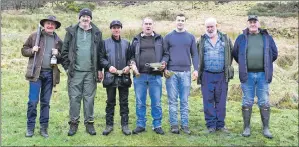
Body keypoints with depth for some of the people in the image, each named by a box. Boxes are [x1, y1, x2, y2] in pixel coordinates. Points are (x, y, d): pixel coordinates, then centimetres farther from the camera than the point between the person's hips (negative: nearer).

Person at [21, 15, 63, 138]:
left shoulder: (58, 41, 11)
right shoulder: (34, 36, 4)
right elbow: (24, 50, 9)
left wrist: (58, 54, -5)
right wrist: (31, 50, -11)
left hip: (50, 74, 2)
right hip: (36, 73, -2)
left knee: (45, 102, 9)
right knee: (33, 101, -3)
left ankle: (44, 128, 17)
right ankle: (30, 128, 10)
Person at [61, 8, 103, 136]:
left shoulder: (96, 33, 6)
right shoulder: (71, 32, 3)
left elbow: (100, 52, 8)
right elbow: (65, 50, 4)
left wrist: (99, 69, 5)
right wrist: (67, 67, -1)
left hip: (91, 72, 1)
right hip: (75, 71, 0)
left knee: (89, 98, 6)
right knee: (74, 98, 4)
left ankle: (89, 123, 16)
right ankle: (73, 123, 15)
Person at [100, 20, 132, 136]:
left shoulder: (126, 43, 12)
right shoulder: (105, 42, 5)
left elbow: (130, 58, 12)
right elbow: (101, 58, 1)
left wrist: (128, 66, -7)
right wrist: (108, 66, -14)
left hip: (124, 76, 2)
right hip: (110, 76, -1)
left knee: (124, 102, 6)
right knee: (110, 102, 7)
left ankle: (125, 125, 14)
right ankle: (109, 125, 17)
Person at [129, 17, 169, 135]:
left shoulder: (159, 39, 11)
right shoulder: (136, 40, 12)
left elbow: (165, 54, 10)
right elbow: (131, 55, 15)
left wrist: (163, 63, -8)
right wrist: (132, 63, -4)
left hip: (155, 75, -1)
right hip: (139, 75, 1)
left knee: (156, 102, 4)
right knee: (140, 102, 7)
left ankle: (157, 125, 16)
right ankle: (140, 125, 18)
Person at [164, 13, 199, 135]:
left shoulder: (190, 37, 9)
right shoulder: (169, 36, 6)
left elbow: (194, 54, 8)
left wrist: (196, 69, -2)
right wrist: (164, 68, -5)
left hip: (186, 72, 1)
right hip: (171, 72, -1)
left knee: (184, 100, 5)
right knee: (172, 100, 2)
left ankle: (185, 124, 12)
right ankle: (174, 124, 10)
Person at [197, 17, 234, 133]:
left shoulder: (225, 39, 7)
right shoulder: (202, 40, 7)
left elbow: (231, 53, 12)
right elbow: (197, 56, 12)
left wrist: (228, 68, 8)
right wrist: (199, 69, 5)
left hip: (222, 75, 1)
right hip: (207, 75, 0)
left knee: (221, 101, 6)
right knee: (208, 101, 2)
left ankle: (220, 124, 16)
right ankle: (211, 125, 11)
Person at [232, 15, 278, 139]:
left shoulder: (267, 38, 8)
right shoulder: (241, 38, 6)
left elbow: (274, 53, 14)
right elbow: (235, 53, 13)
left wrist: (266, 65, 12)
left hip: (263, 75, 1)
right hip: (247, 75, 0)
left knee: (264, 103, 5)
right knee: (247, 103, 5)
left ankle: (265, 128, 15)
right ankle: (247, 127, 15)